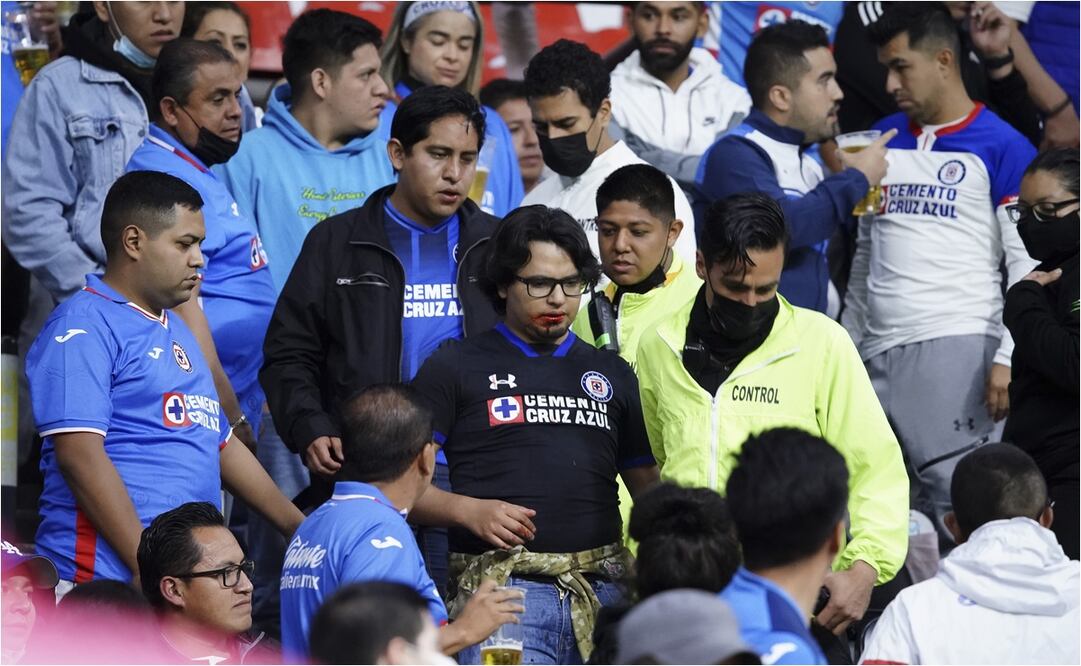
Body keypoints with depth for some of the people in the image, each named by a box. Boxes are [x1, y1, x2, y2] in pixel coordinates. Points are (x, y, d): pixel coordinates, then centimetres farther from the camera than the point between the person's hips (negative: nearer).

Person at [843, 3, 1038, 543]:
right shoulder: (882, 140, 18)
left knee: (954, 498, -15)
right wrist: (846, 347, 18)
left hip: (957, 350, -6)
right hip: (878, 353, 6)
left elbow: (1026, 265, -4)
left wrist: (1008, 358, -13)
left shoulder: (1002, 148, 0)